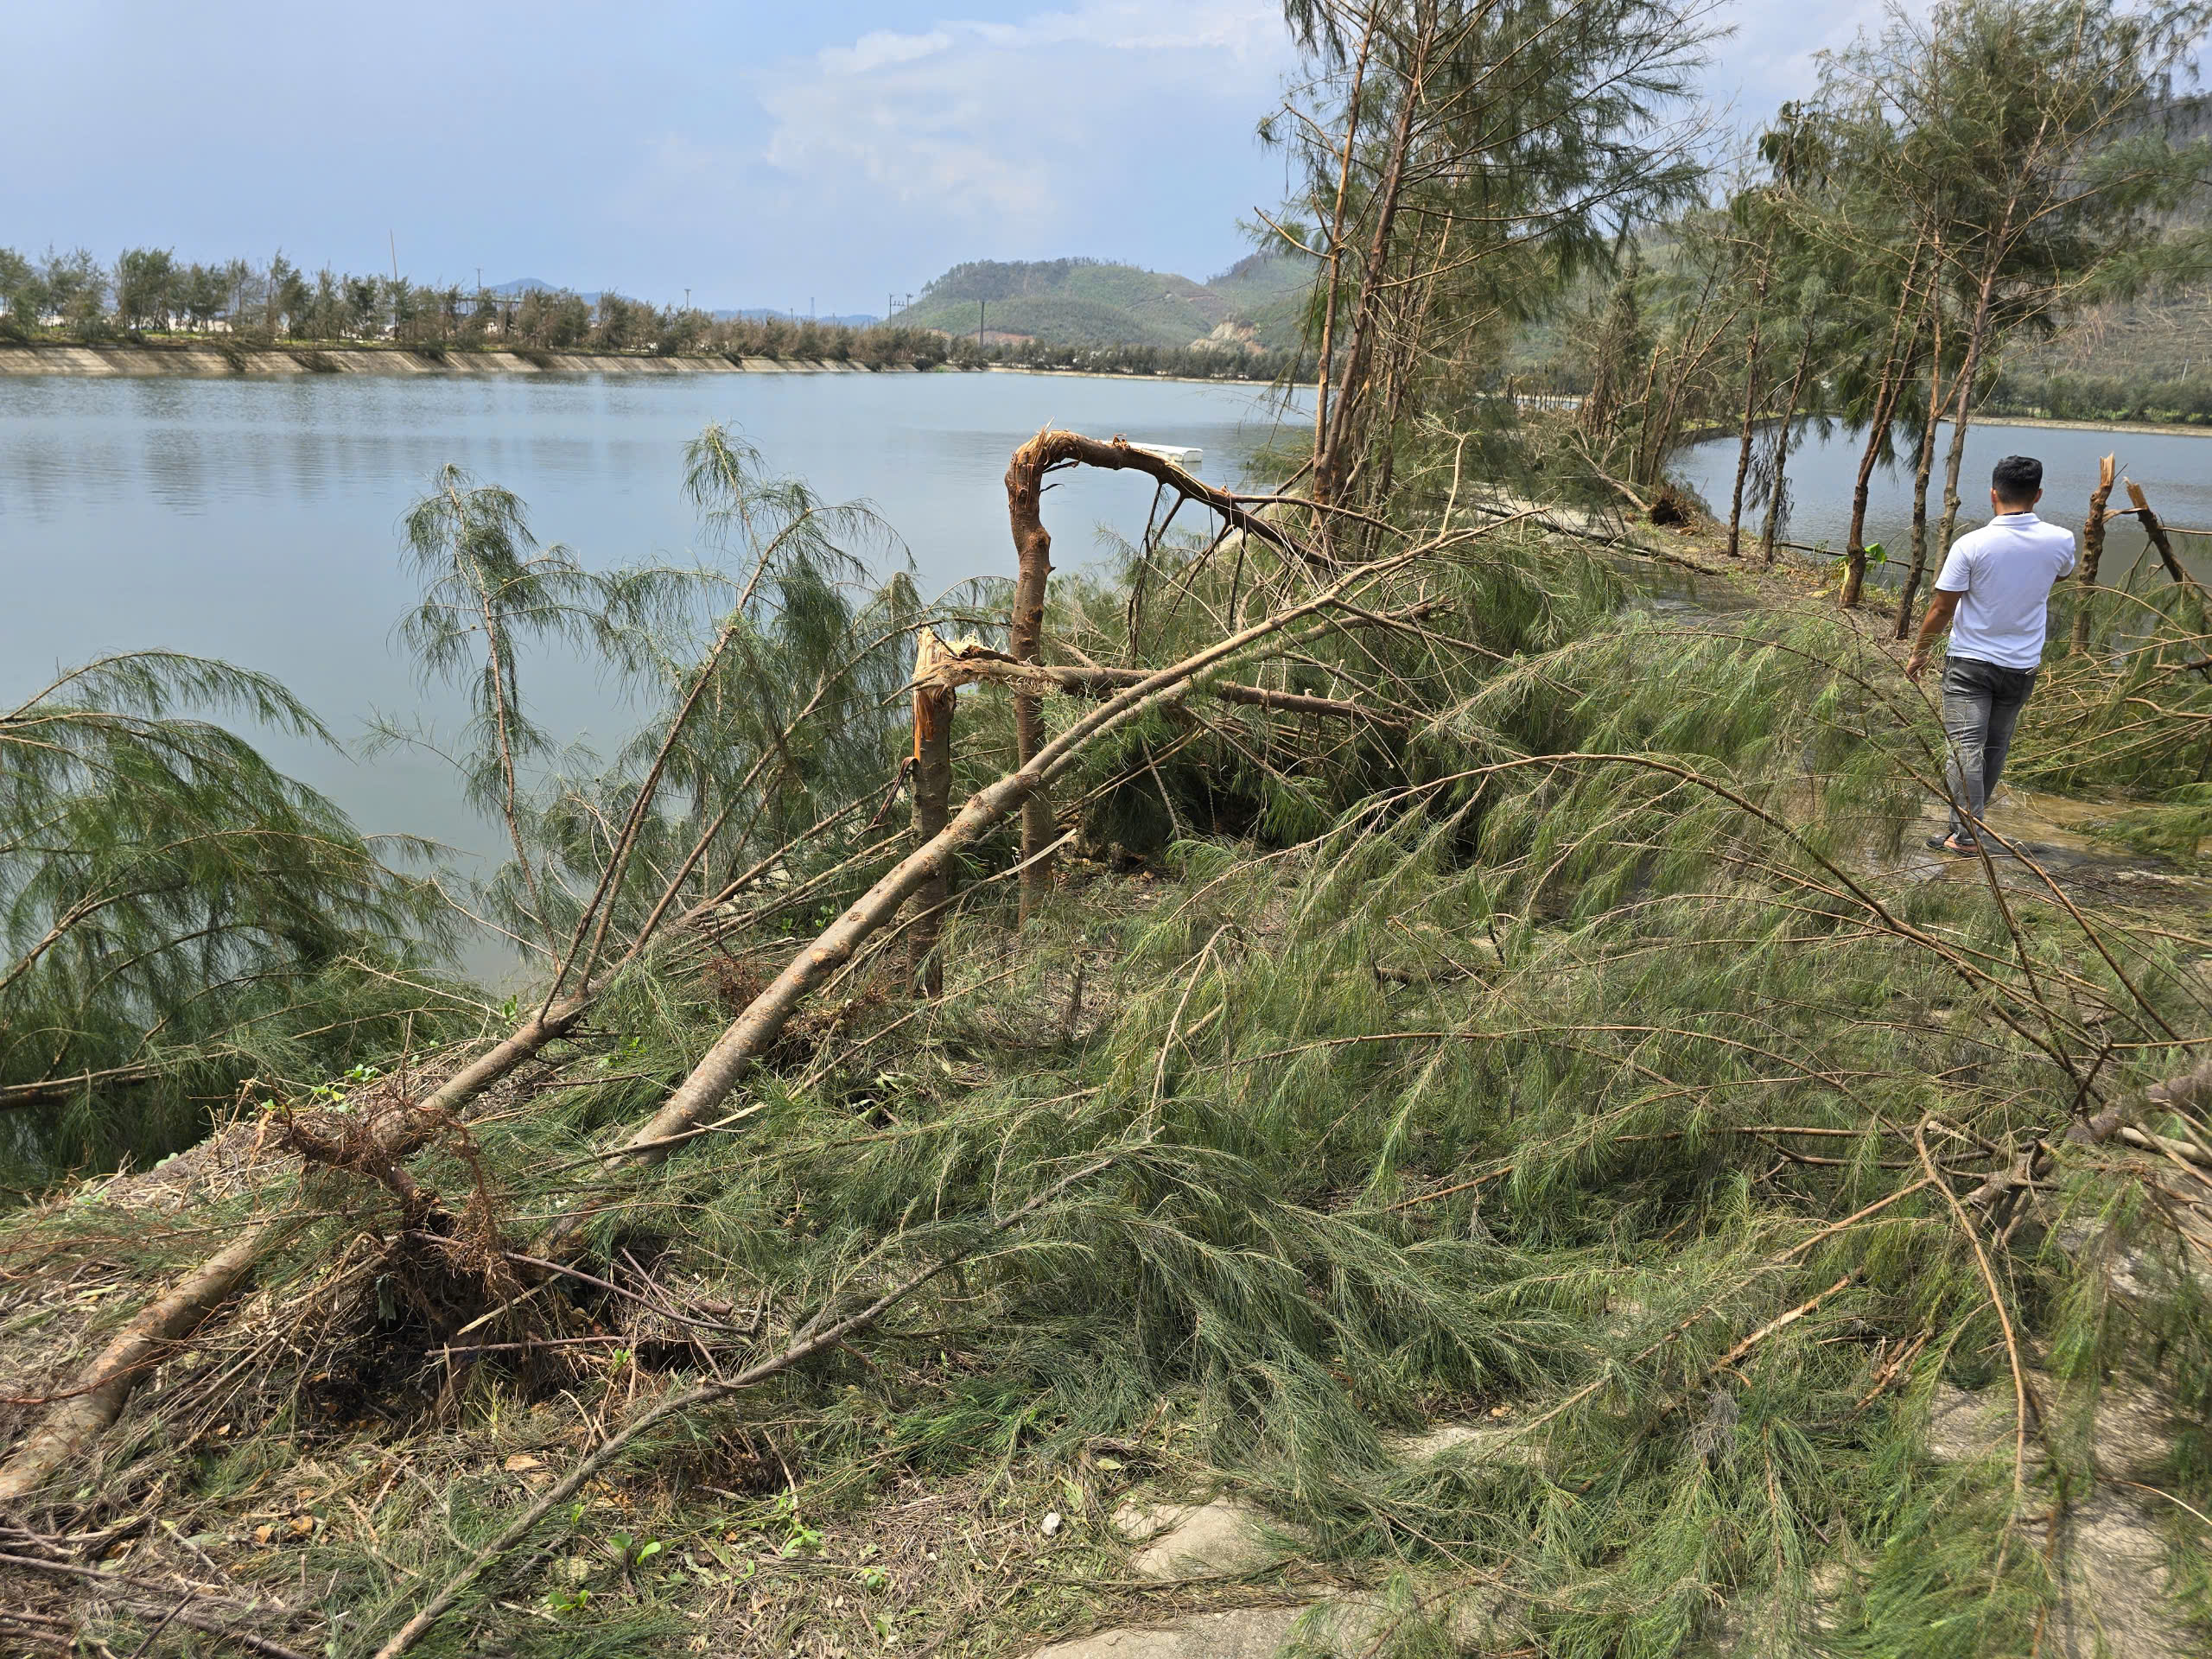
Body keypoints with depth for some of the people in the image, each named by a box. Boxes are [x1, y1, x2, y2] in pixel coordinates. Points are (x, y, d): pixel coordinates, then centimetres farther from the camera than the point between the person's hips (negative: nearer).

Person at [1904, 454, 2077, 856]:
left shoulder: (1971, 545, -17)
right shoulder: (2060, 541, -7)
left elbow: (1940, 610, -12)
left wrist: (1919, 653, 2)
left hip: (1970, 661, -4)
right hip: (2022, 665, 4)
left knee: (1966, 747, -4)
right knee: (1995, 748, 16)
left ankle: (1966, 835, -10)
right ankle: (1970, 818, 28)